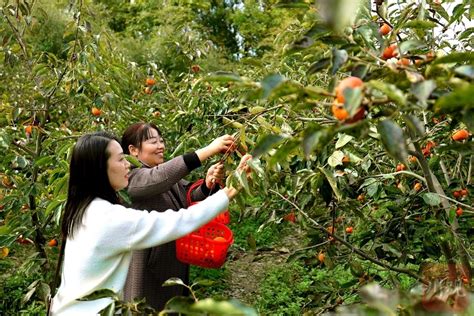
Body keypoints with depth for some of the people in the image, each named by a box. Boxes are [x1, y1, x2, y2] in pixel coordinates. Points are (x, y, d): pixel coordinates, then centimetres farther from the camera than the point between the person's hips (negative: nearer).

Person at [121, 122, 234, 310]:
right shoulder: (132, 177, -18)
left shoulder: (167, 174, 9)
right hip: (149, 269, -8)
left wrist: (209, 183, -25)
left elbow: (190, 194, 0)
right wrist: (208, 150, -43)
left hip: (175, 261, 8)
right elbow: (159, 177, -37)